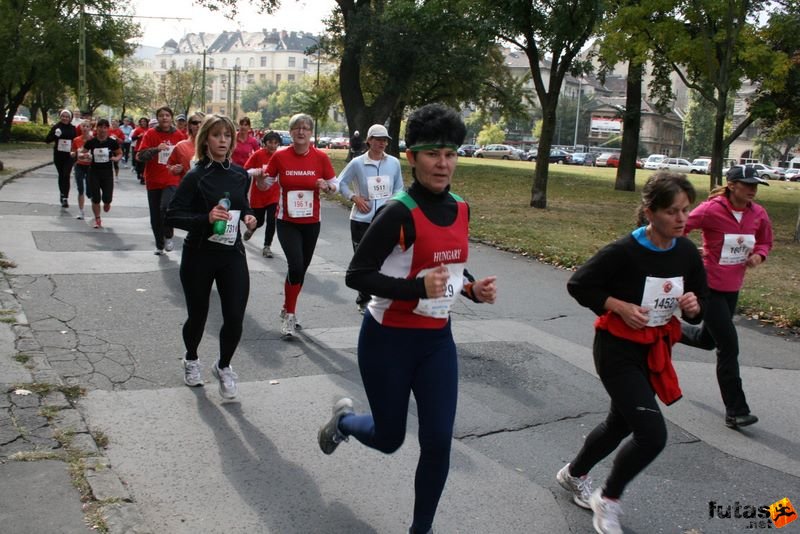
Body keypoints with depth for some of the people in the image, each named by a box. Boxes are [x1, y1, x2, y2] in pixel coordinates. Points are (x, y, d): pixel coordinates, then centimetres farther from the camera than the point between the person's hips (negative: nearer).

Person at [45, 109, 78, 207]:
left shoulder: (73, 128, 1)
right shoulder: (56, 127, 0)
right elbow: (47, 140, -3)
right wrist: (55, 135, -21)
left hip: (69, 156, -2)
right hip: (58, 155, 2)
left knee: (66, 176, -11)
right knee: (61, 175, 14)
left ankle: (65, 198, -15)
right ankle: (62, 194, 32)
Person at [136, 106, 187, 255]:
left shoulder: (179, 135, 2)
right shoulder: (150, 134, -2)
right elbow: (140, 155, -11)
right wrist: (156, 149, -25)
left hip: (172, 180, -1)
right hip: (153, 181, 1)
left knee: (166, 206, -24)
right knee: (155, 216, 7)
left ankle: (168, 237, -1)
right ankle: (159, 245, 26)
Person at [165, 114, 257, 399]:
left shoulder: (240, 175, 4)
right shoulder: (195, 176, -10)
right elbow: (172, 215, -13)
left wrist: (248, 215, -1)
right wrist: (205, 218, -28)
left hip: (233, 254, 3)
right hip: (199, 255, -3)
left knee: (235, 318, -5)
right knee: (198, 315, 12)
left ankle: (224, 366, 23)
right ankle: (191, 360, 43)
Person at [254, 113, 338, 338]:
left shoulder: (321, 157, -5)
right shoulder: (280, 156, -6)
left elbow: (334, 186, 4)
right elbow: (265, 185, 3)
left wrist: (326, 186, -18)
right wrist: (260, 179, -19)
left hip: (311, 223, 2)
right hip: (287, 222, -2)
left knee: (301, 269, 12)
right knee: (296, 265, -18)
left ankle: (288, 311, 33)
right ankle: (290, 314, -1)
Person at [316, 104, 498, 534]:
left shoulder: (460, 209, 2)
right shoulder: (398, 213, -20)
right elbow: (356, 276, -20)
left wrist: (472, 289, -3)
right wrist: (417, 289, -31)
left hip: (438, 340, 6)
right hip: (388, 340, -5)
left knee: (438, 442, 3)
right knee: (389, 439, 11)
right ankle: (343, 420, 46)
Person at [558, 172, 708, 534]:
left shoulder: (687, 253, -5)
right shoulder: (624, 251, -22)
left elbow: (700, 305, 7)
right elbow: (578, 285, -13)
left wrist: (694, 306, -16)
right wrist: (620, 306, -22)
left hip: (654, 352, 7)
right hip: (618, 350, -7)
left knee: (621, 424, 20)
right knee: (652, 434, -13)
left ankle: (574, 474, 47)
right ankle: (609, 500, 14)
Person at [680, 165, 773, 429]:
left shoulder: (758, 214, 0)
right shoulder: (711, 210, -18)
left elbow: (765, 242, 15)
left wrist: (759, 254, -6)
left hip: (732, 288, 7)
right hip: (710, 286, -7)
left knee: (707, 340, 21)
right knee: (729, 346, -7)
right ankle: (736, 411, 3)